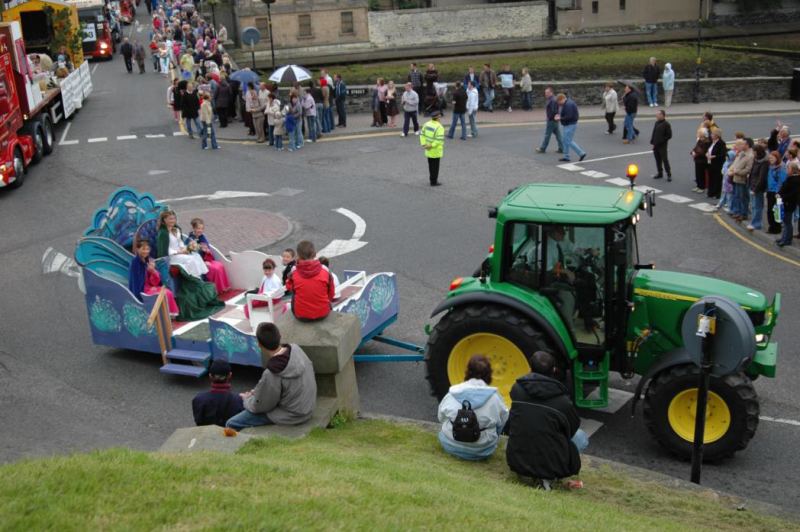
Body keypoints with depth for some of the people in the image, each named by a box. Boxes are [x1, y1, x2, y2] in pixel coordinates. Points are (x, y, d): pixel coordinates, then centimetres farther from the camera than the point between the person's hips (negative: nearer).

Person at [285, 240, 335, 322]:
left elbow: (289, 288, 10)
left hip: (301, 316, 0)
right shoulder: (325, 273, -13)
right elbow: (331, 295, 1)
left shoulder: (294, 275, -14)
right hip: (323, 314, 1)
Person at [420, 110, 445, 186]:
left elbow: (422, 135, 1)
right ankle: (434, 182, 12)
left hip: (428, 151, 7)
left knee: (431, 166, 17)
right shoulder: (439, 127, -21)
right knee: (435, 166, 6)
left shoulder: (426, 124, 1)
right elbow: (439, 139, -27)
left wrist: (423, 144, -3)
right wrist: (432, 145, -21)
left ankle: (432, 180, 27)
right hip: (436, 151, -6)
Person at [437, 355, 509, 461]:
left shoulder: (453, 393, -8)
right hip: (482, 452, 2)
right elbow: (502, 420, 0)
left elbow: (441, 417, 4)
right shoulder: (494, 397, -12)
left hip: (451, 447, -1)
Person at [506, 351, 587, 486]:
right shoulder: (562, 401, -13)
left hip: (516, 462, 4)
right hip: (551, 467, -4)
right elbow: (573, 428, 5)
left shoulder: (516, 389, -5)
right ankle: (548, 475, 4)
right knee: (581, 437, 20)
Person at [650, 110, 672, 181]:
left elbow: (669, 135, -10)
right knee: (658, 160, 13)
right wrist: (652, 143, 7)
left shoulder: (666, 124, -10)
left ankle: (669, 174, 2)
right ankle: (660, 173, 24)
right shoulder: (656, 123, 9)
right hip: (655, 145, 6)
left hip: (662, 146, -6)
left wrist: (662, 140, -15)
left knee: (665, 160, -5)